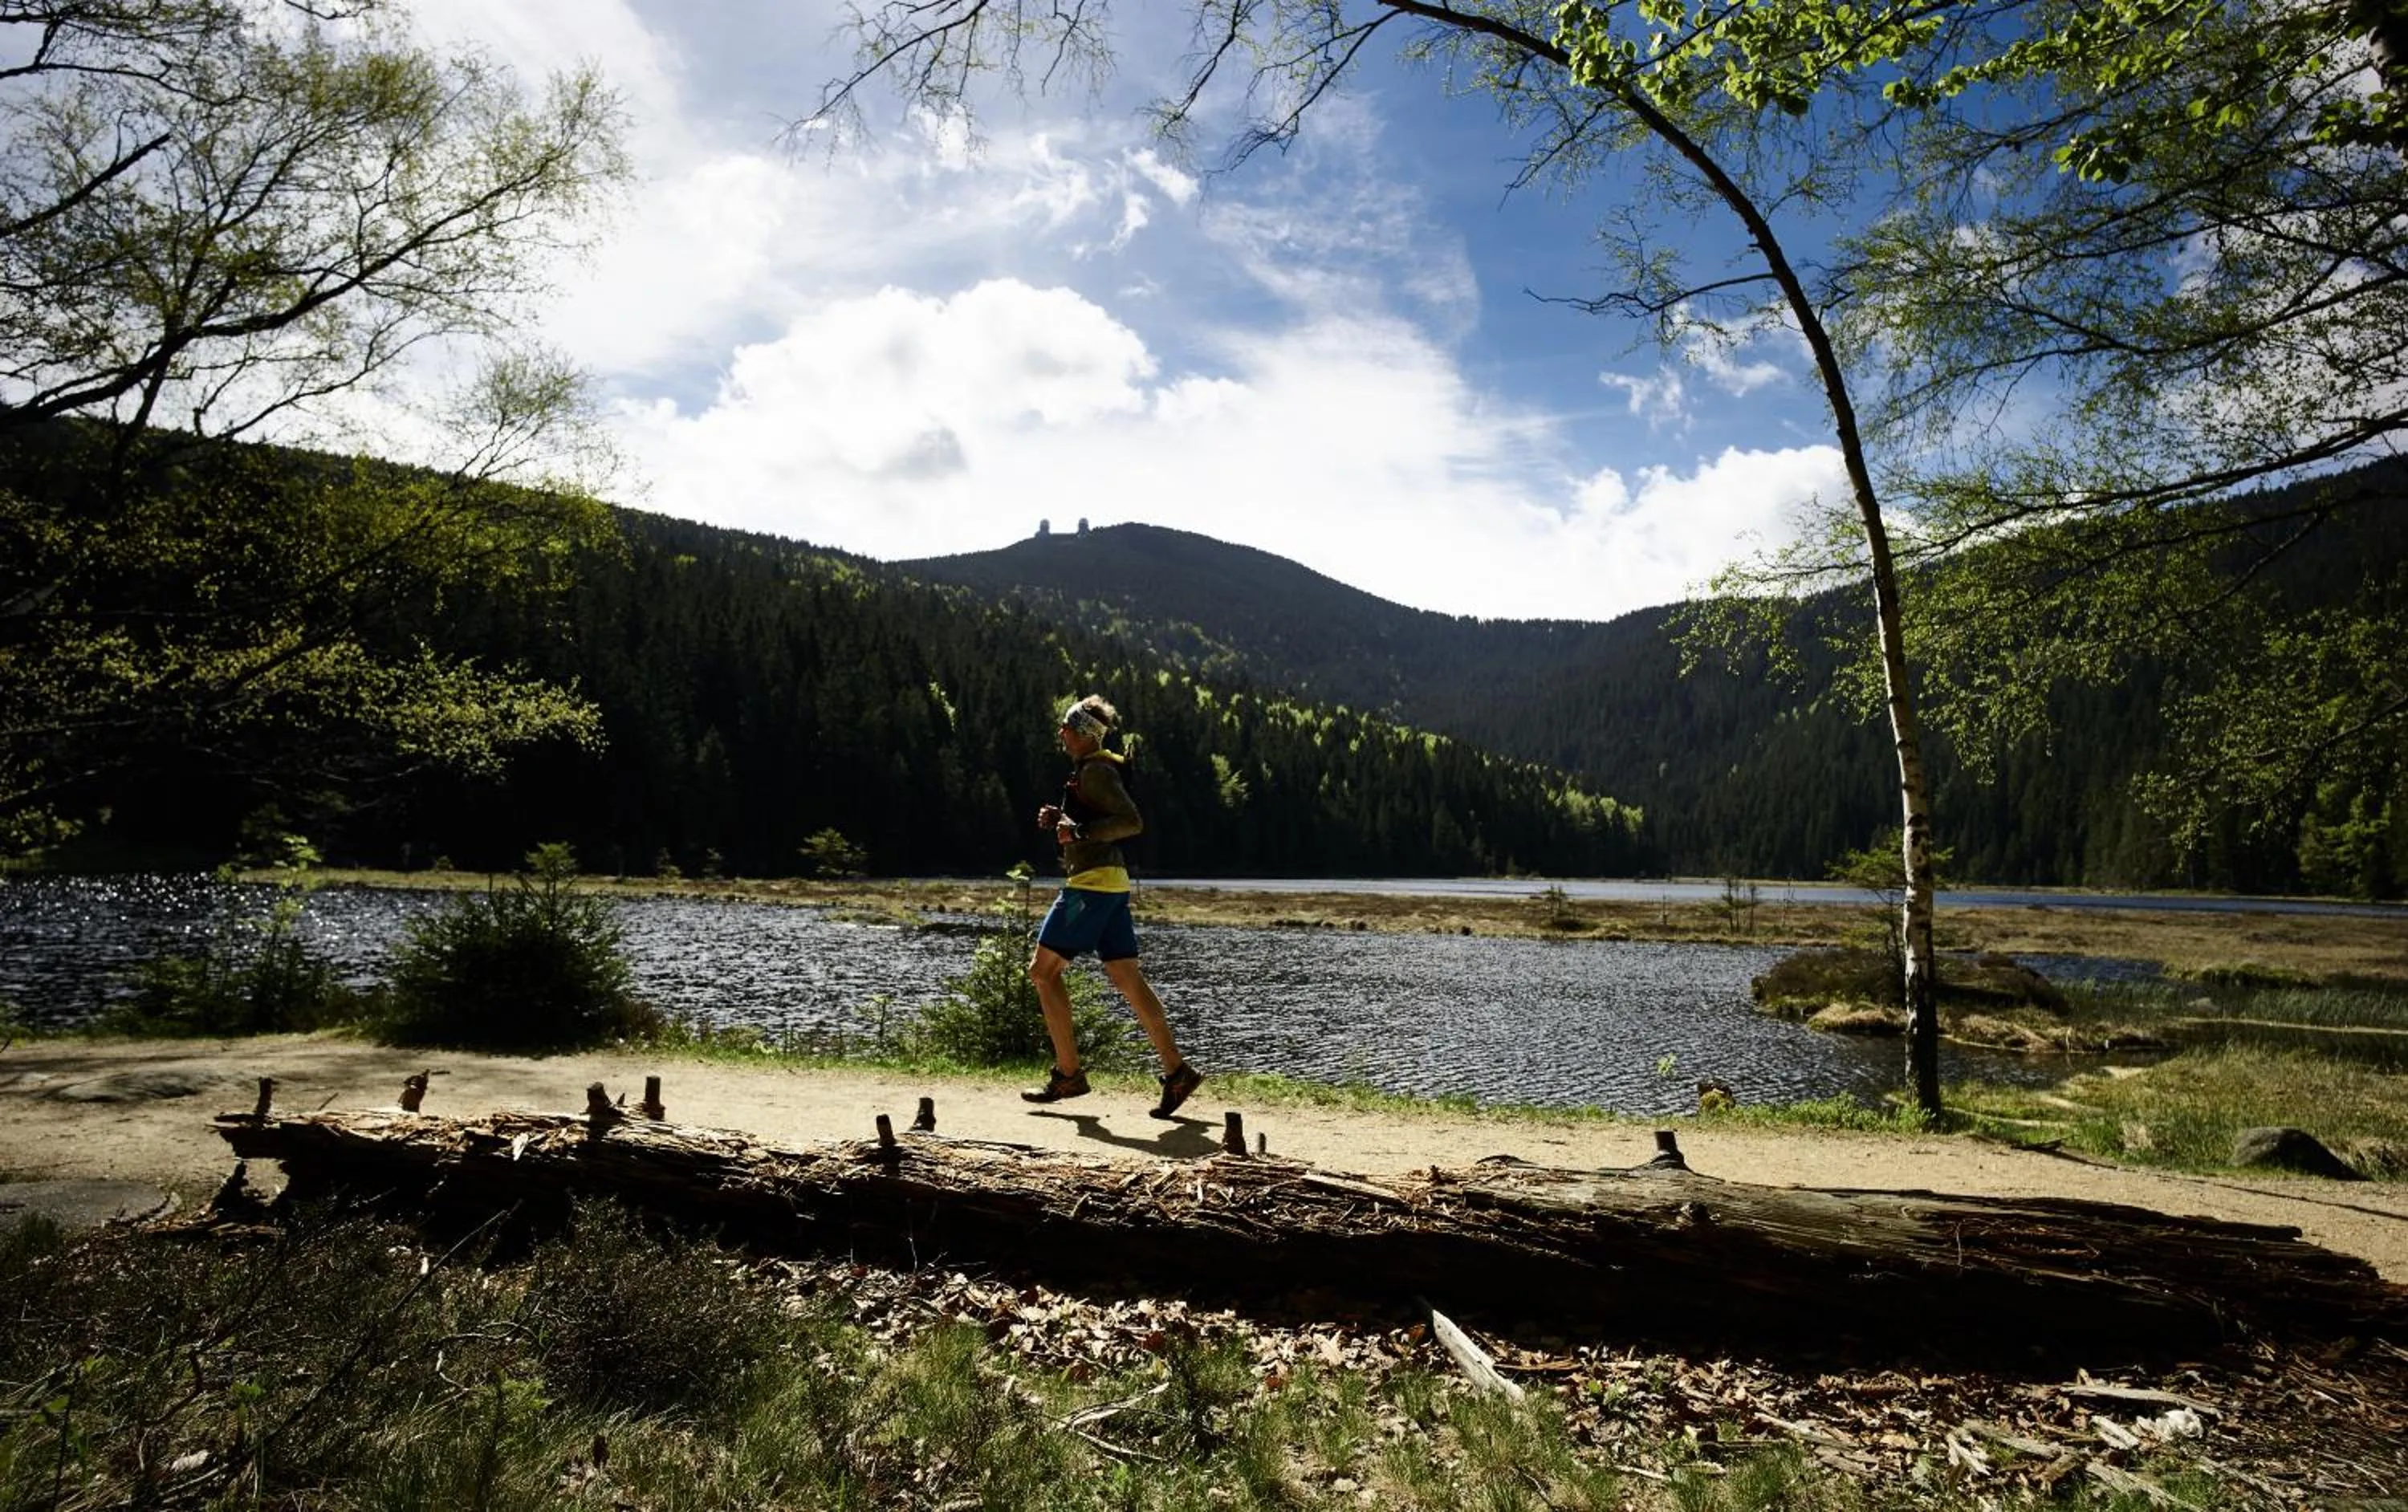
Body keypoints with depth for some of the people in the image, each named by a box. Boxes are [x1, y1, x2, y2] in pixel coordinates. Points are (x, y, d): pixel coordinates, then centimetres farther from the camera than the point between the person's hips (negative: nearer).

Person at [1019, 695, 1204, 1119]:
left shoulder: (1095, 771, -11)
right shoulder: (1089, 770, 19)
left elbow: (1132, 822, -20)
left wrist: (1079, 831, -23)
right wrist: (1059, 818, 15)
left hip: (1092, 882, -10)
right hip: (1110, 882, 10)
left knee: (1043, 970, -1)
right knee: (1128, 980, 6)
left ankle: (1069, 1073, 2)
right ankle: (1177, 1071, 3)